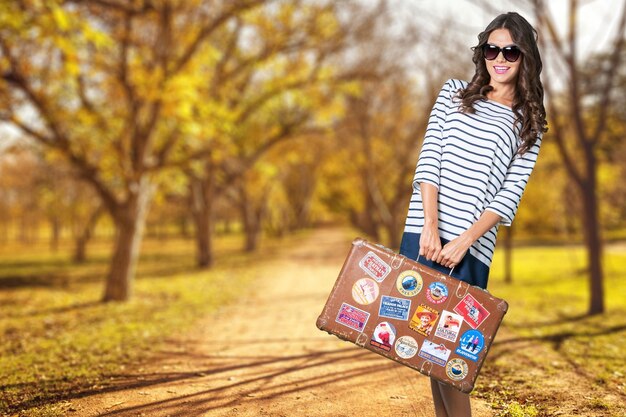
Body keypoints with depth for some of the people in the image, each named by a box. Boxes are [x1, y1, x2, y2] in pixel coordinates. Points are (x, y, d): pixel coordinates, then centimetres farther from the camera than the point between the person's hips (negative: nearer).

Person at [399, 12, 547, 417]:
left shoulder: (529, 125, 11)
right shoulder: (455, 93, 13)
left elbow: (509, 195, 1)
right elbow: (429, 160, 3)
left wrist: (464, 240, -13)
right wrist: (430, 228, -10)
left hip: (472, 247, -1)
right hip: (422, 233, 1)